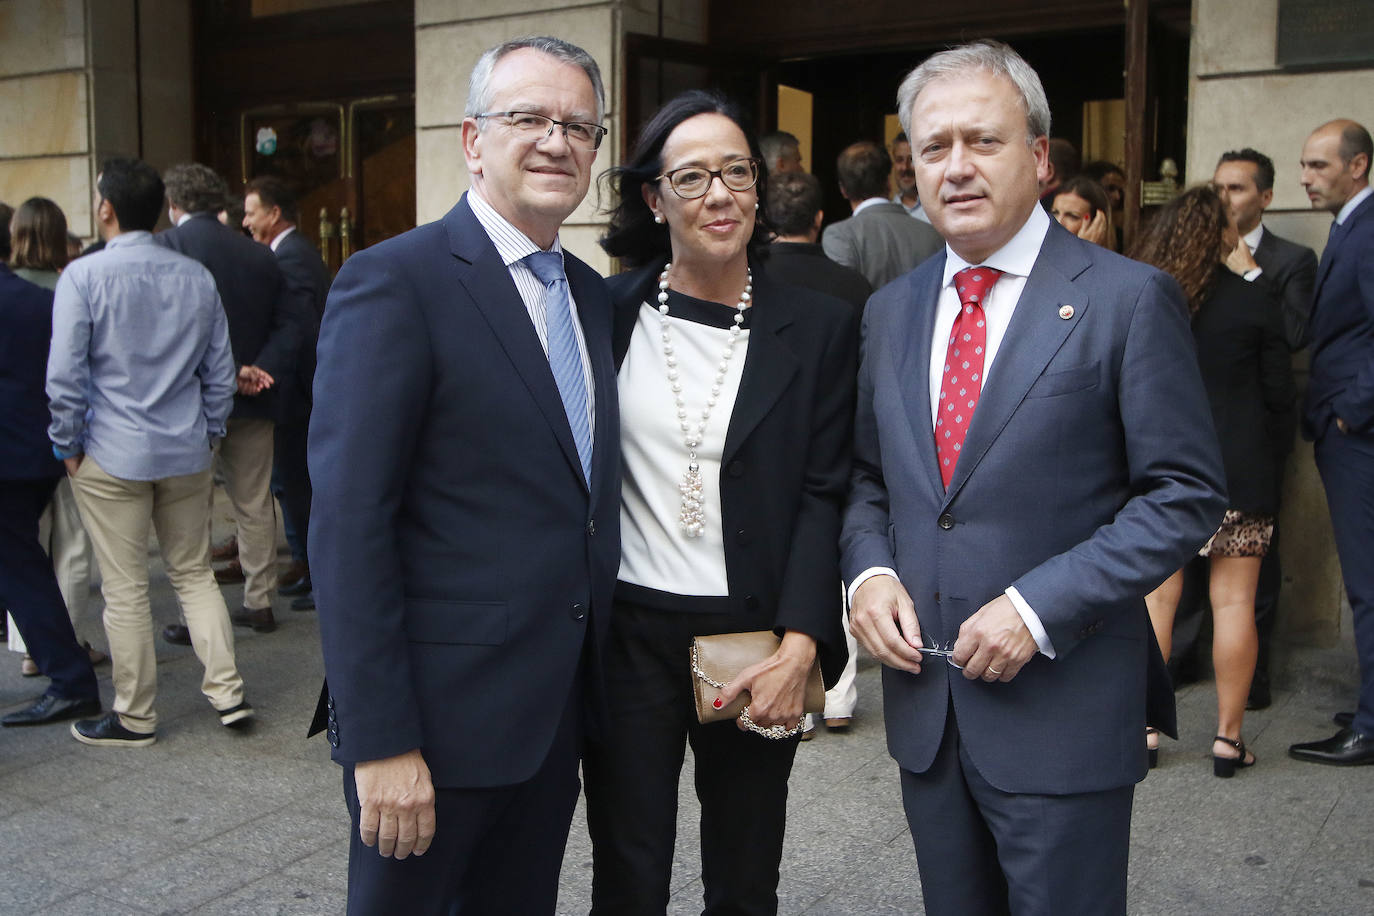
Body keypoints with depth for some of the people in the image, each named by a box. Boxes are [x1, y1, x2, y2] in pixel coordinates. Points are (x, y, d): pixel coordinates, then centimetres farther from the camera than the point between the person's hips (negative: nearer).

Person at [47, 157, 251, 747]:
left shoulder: (83, 276, -11)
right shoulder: (196, 277, 3)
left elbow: (64, 375, -12)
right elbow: (220, 370, 7)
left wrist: (67, 447, -1)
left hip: (113, 456, -4)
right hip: (187, 454, 4)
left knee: (125, 591, 5)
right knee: (194, 574, 16)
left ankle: (135, 717, 16)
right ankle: (227, 692, 14)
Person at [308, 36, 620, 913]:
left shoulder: (591, 295, 11)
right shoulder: (394, 281, -13)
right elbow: (348, 522, -17)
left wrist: (591, 677, 10)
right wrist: (378, 741, -20)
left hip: (558, 710, 7)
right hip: (441, 711, -7)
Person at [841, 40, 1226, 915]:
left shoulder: (1127, 298, -8)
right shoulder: (891, 311, 9)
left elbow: (1187, 495, -10)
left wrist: (1039, 608, -18)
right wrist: (869, 571, -4)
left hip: (1063, 707, -5)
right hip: (924, 701, 5)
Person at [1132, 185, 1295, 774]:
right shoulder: (1255, 304, -6)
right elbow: (1280, 396, -1)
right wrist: (1270, 458, 13)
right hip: (1241, 473, -2)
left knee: (1156, 598, 8)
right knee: (1233, 601, 5)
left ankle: (1145, 728, 13)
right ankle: (1228, 737, 11)